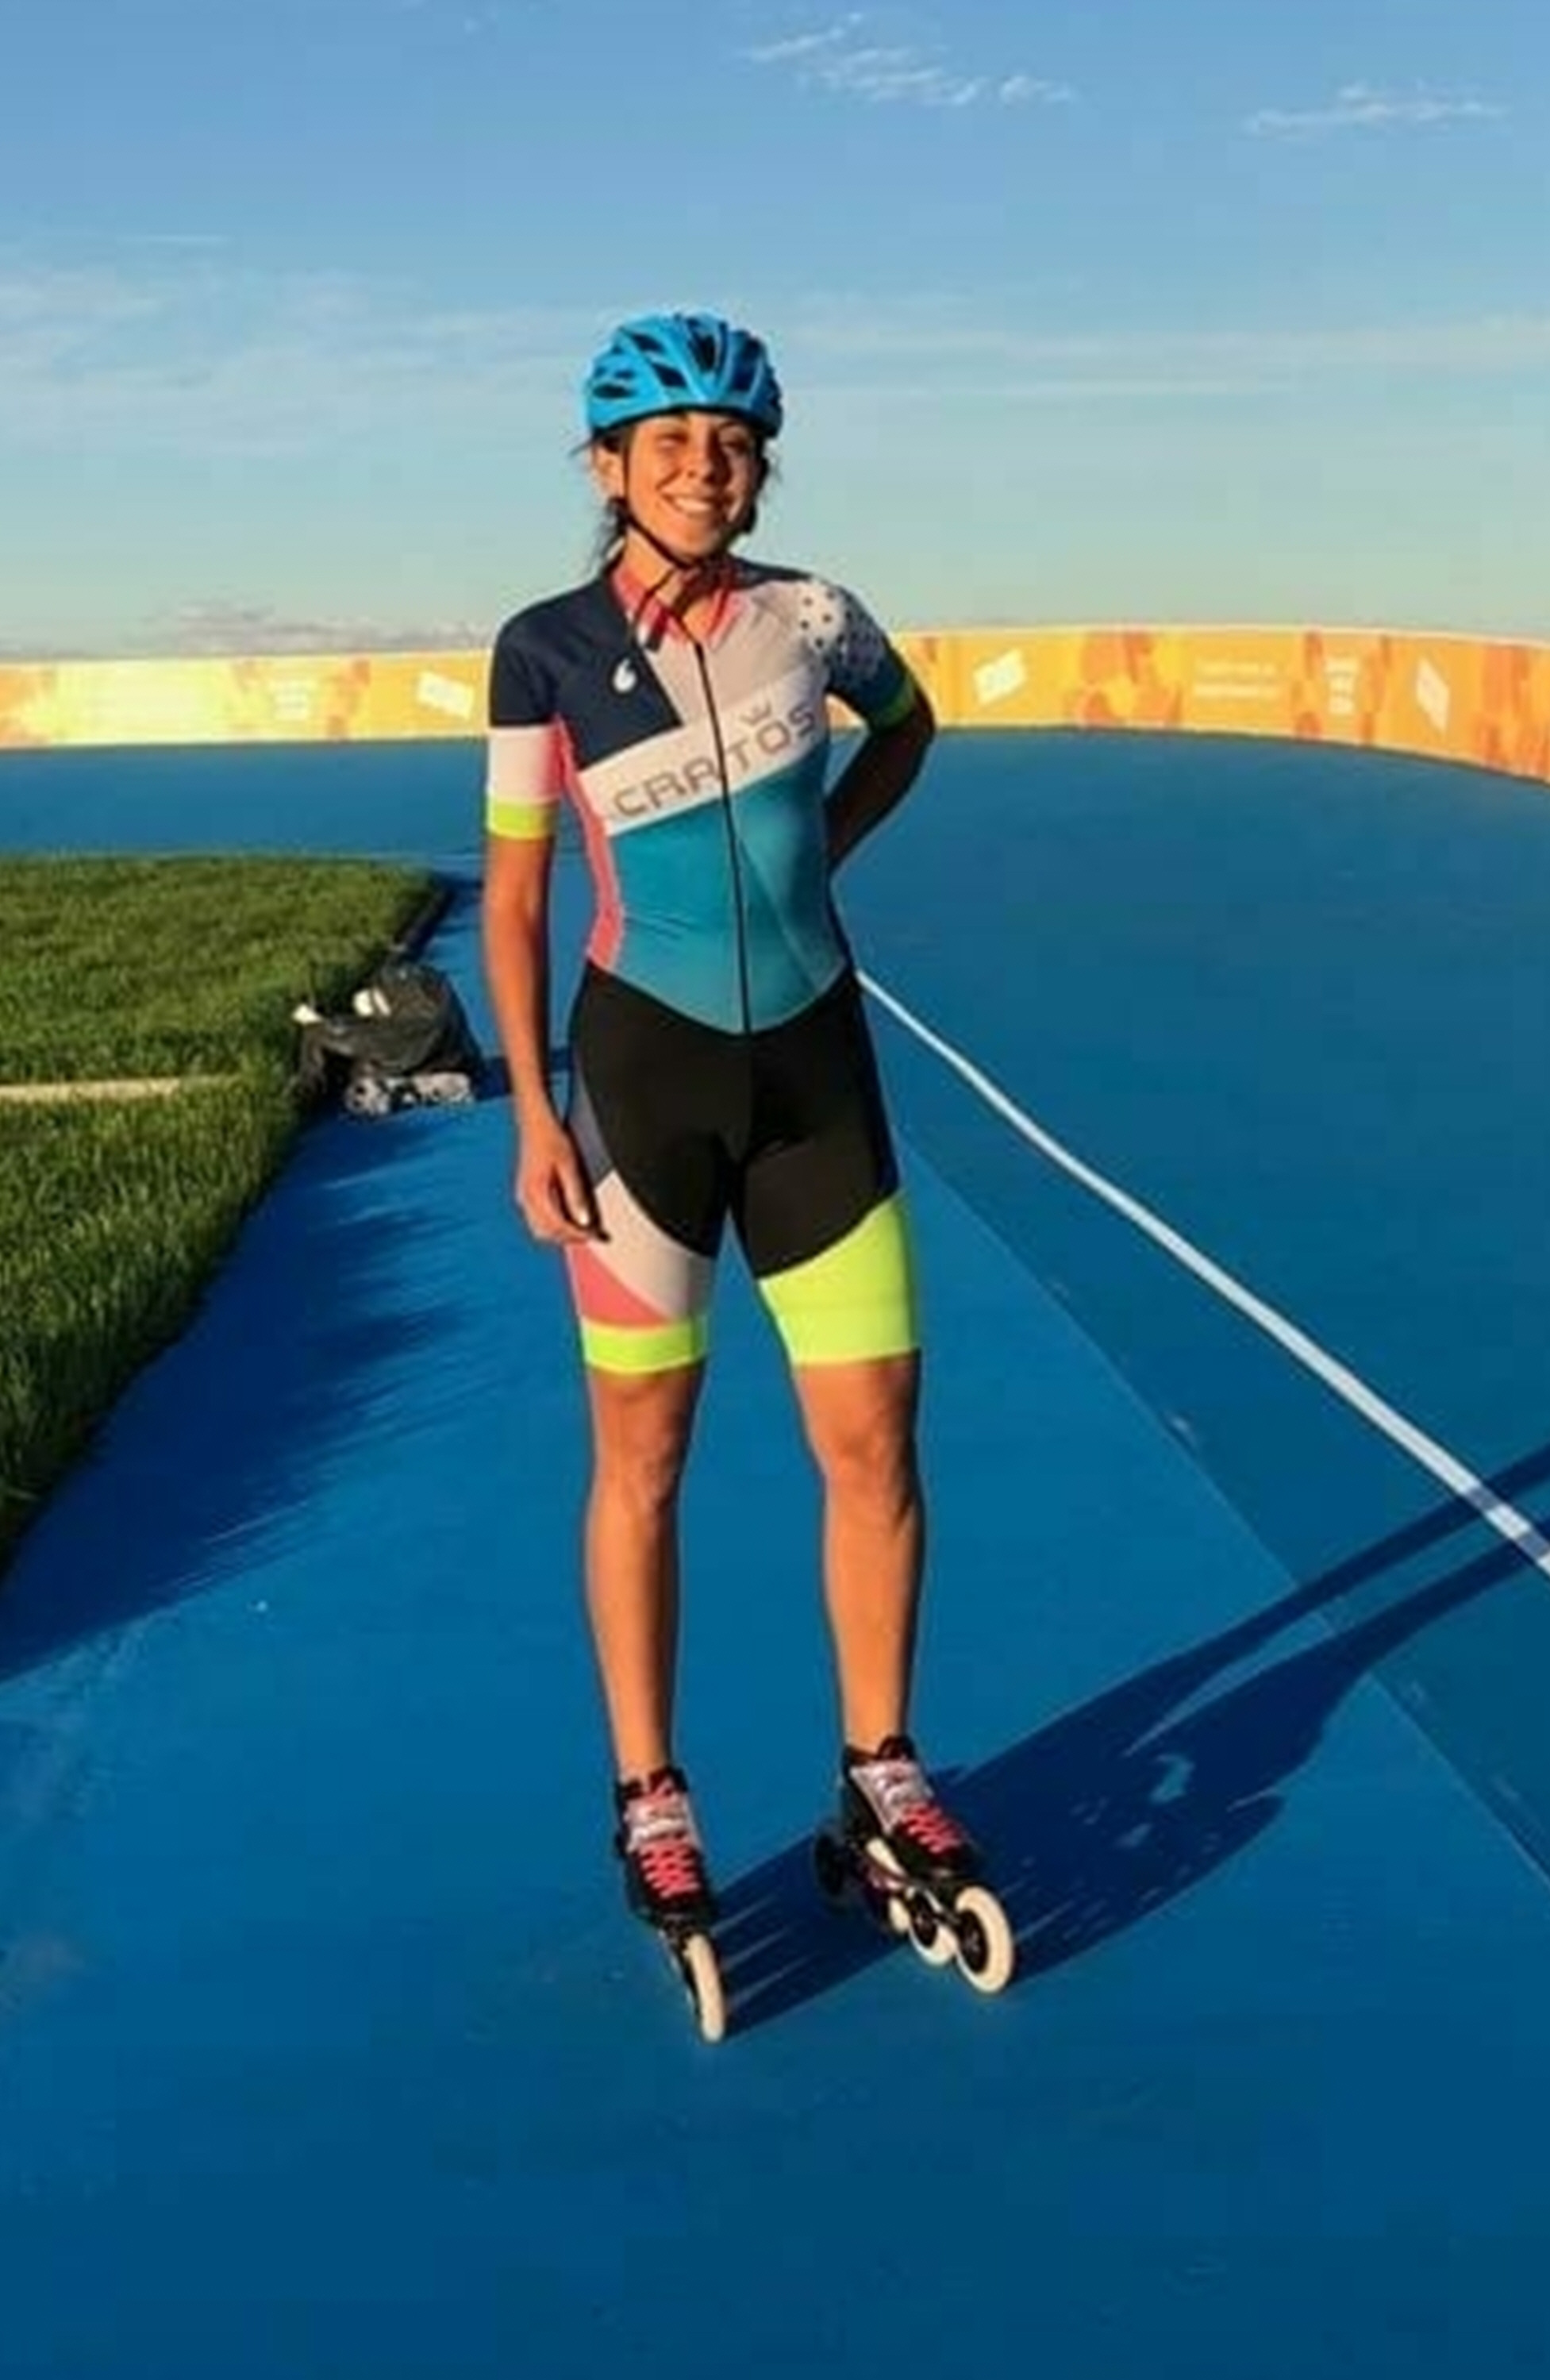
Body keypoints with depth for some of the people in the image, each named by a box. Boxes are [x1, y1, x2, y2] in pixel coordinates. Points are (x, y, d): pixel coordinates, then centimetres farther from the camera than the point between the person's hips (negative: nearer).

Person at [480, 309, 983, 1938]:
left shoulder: (810, 616, -2)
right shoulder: (546, 652, -7)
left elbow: (905, 725, 21)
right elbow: (512, 895, -1)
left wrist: (818, 852, 7)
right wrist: (531, 1115, -6)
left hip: (816, 1066, 2)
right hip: (644, 1070, -2)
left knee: (875, 1442, 4)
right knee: (642, 1454, 5)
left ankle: (879, 1772, 24)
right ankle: (649, 1797, 22)